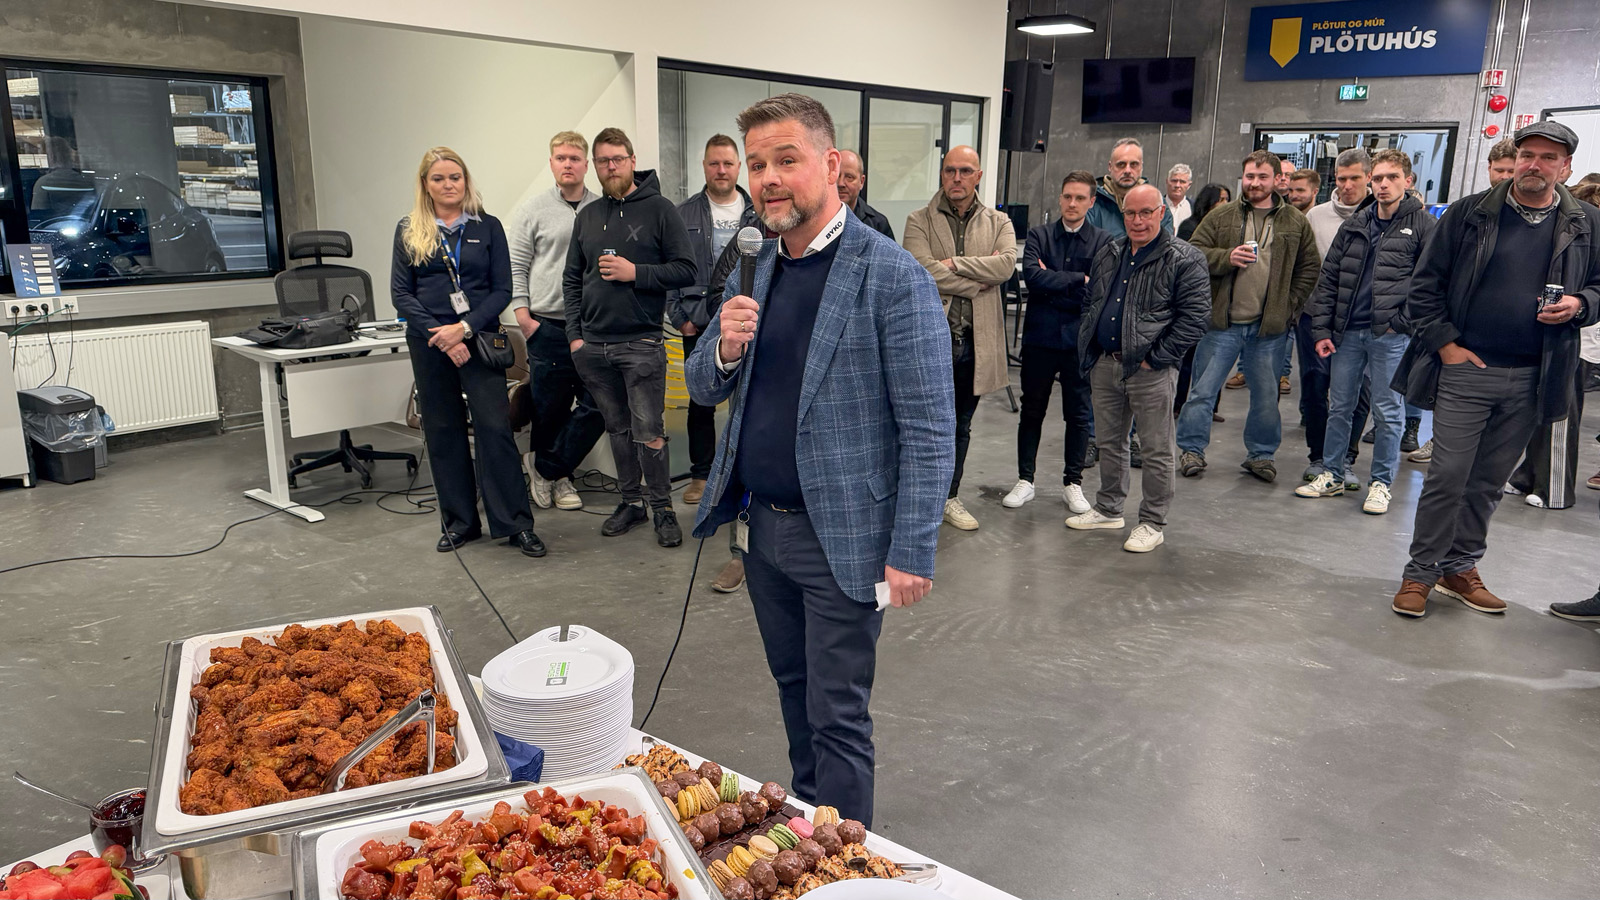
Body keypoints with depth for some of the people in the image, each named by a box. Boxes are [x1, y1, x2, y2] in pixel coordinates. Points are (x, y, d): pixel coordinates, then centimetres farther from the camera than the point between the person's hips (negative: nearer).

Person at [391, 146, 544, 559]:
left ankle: (516, 524, -1)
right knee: (443, 432, 7)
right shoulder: (409, 231, 7)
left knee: (495, 427, -8)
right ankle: (459, 521, 18)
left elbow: (502, 289, 1)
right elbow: (400, 293, 2)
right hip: (429, 344, 2)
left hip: (478, 339, -1)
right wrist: (438, 334, -10)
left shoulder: (488, 227, 5)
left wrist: (463, 328, -12)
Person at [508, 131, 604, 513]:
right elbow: (515, 268, 2)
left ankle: (546, 468, 16)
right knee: (548, 409, 5)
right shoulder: (532, 209, 3)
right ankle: (555, 473, 27)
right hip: (548, 326, -2)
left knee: (597, 406, -1)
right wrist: (523, 317, -6)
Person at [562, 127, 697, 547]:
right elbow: (571, 279, 15)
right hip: (593, 346, 5)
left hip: (641, 343, -5)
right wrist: (575, 334, 6)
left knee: (648, 433, -4)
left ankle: (663, 508, 9)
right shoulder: (587, 216, 13)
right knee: (617, 428, 13)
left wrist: (635, 272, -15)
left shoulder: (659, 209, -2)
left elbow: (686, 270, -6)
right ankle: (631, 501, 25)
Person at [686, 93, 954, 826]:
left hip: (839, 537, -7)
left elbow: (930, 429, -16)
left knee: (837, 714, 3)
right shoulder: (754, 269, 7)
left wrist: (911, 553, -19)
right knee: (793, 690, 22)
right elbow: (704, 389, 12)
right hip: (761, 524, 7)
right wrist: (725, 348, -11)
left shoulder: (892, 278, -14)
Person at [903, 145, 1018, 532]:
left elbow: (1007, 263, -12)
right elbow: (924, 271, -17)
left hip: (975, 339, 3)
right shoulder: (919, 221, 0)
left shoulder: (998, 223, 8)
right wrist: (980, 280, -13)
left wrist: (954, 263, -17)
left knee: (961, 425, 15)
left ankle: (949, 496, 29)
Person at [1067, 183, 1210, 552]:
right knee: (1108, 441, 17)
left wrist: (1155, 358, -15)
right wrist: (1088, 346, 11)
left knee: (1157, 450, 2)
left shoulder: (1184, 259, -8)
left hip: (1150, 370, -6)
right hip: (1105, 364, 6)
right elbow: (1091, 301, 22)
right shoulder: (1109, 253, 12)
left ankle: (1153, 523, 13)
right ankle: (1108, 509, 33)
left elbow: (1195, 317, -13)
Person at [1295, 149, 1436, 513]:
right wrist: (1321, 330, 3)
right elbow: (1328, 278, 9)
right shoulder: (1354, 225, 10)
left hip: (1391, 335, -4)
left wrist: (1404, 320, -10)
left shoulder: (1422, 225, -2)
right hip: (1347, 332, 4)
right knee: (1339, 406, 11)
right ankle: (1332, 476, 23)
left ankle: (1381, 483, 15)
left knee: (1388, 411, 3)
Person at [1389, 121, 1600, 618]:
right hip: (1466, 368, -3)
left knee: (1489, 481, 12)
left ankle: (1461, 567, 25)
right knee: (1447, 475, -4)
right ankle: (1421, 573, 7)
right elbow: (1425, 284, 0)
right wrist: (1445, 344, -7)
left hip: (1532, 380, 3)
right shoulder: (1469, 213, -1)